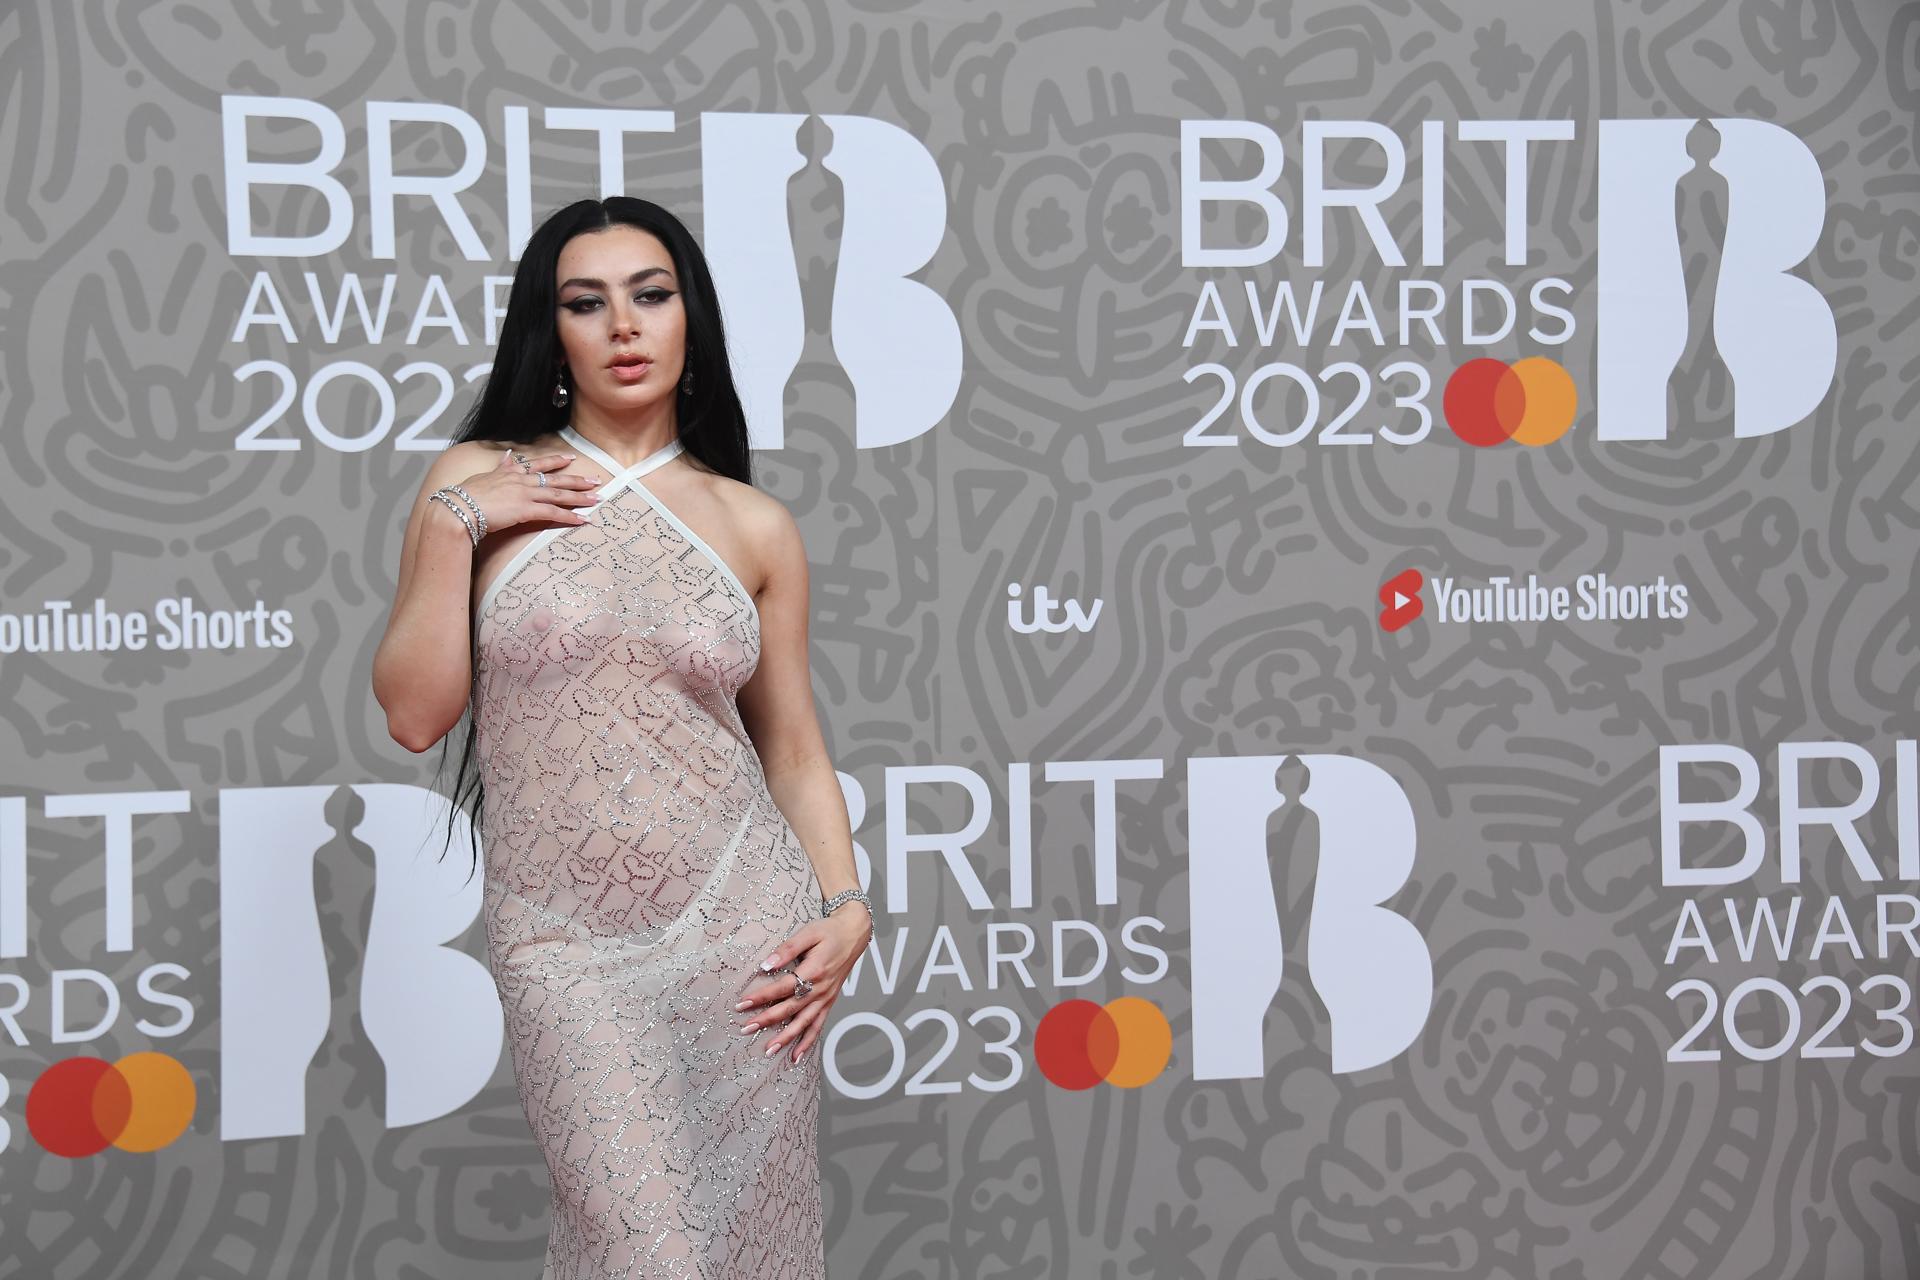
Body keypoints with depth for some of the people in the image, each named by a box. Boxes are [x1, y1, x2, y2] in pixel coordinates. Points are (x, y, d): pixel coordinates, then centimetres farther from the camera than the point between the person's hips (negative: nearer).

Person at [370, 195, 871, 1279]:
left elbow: (794, 749, 12)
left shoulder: (754, 525, 7)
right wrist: (451, 524, -8)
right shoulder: (481, 482, 4)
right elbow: (415, 713, -1)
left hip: (747, 926, 2)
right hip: (569, 945, -2)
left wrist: (849, 905, -2)